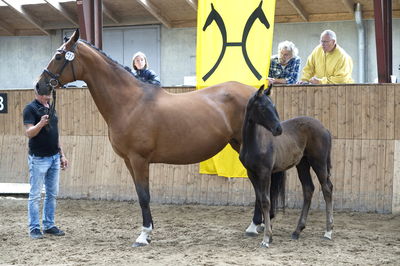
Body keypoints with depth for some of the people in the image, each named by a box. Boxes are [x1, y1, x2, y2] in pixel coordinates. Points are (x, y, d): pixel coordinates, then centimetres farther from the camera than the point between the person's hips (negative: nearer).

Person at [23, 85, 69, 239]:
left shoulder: (51, 108, 13)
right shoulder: (30, 109, -9)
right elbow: (29, 133, -18)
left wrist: (62, 155, 18)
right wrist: (41, 123, -37)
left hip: (54, 157, 8)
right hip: (38, 158, -7)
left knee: (52, 194, 11)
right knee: (35, 195, -2)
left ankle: (49, 225, 18)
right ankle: (34, 228, 2)